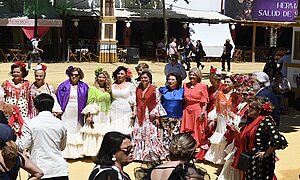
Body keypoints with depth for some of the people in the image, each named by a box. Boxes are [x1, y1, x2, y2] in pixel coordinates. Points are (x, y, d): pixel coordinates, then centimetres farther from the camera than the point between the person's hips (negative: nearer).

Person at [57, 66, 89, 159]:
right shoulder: (64, 86, 2)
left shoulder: (84, 87, 6)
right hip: (66, 114, -1)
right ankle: (65, 153, 2)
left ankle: (78, 152, 12)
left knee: (77, 132, 5)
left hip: (78, 114, 1)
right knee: (66, 133, -2)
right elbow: (58, 98, 2)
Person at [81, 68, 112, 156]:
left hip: (105, 116, 6)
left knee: (104, 134, 5)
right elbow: (90, 104, -7)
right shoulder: (93, 89, -2)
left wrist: (109, 116, 12)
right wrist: (89, 116, -16)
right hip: (95, 115, -6)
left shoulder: (107, 91, 14)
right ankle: (93, 153, -6)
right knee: (94, 134, -8)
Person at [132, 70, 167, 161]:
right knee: (138, 136, 3)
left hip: (150, 116, -5)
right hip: (140, 116, 5)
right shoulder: (138, 89, 10)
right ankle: (140, 155, 11)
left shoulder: (154, 90, -5)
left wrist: (157, 118, -9)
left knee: (151, 136, -5)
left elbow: (158, 104, -5)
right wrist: (134, 115, 15)